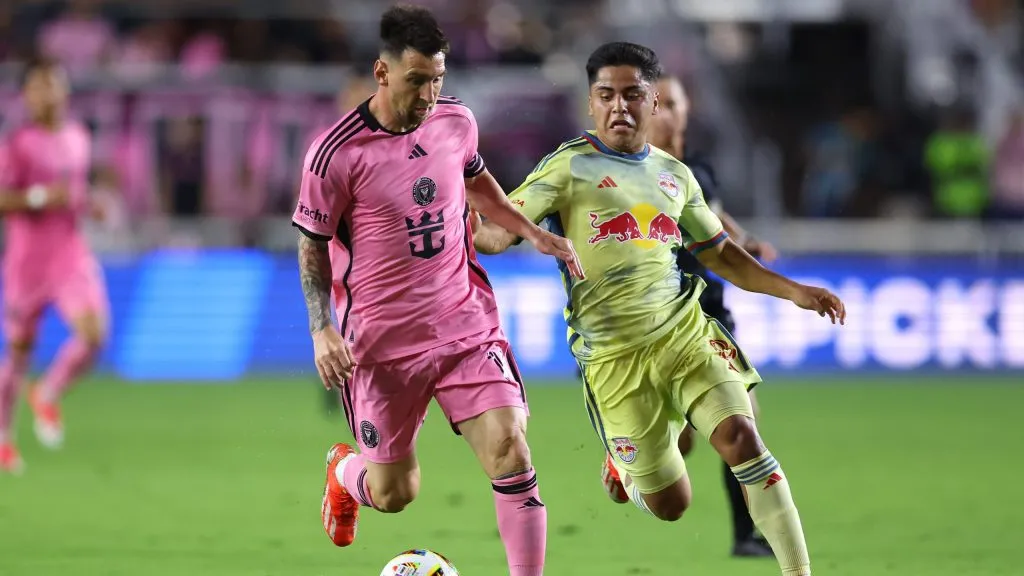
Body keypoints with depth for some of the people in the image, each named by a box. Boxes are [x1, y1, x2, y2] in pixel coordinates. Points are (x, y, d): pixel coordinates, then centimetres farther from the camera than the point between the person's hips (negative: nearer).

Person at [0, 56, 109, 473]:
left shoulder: (78, 139, 9)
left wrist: (91, 205, 7)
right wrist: (39, 197, -26)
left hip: (72, 254, 4)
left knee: (93, 334, -18)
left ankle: (47, 396, 7)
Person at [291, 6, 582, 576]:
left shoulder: (456, 120, 0)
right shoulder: (337, 153, -14)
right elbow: (313, 247, -3)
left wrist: (536, 233, 17)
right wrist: (322, 329, -14)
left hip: (465, 324, 3)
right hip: (381, 341, -3)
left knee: (510, 449, -16)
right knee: (393, 494, 7)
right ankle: (343, 469, 45)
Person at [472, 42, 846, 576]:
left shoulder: (675, 175, 13)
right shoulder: (569, 166, -2)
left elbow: (720, 254, 24)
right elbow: (496, 231, -8)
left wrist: (792, 290, 12)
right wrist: (483, 231, -33)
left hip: (686, 333, 3)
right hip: (613, 356, -3)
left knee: (740, 436, -21)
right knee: (669, 506, 1)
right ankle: (623, 466, 38)